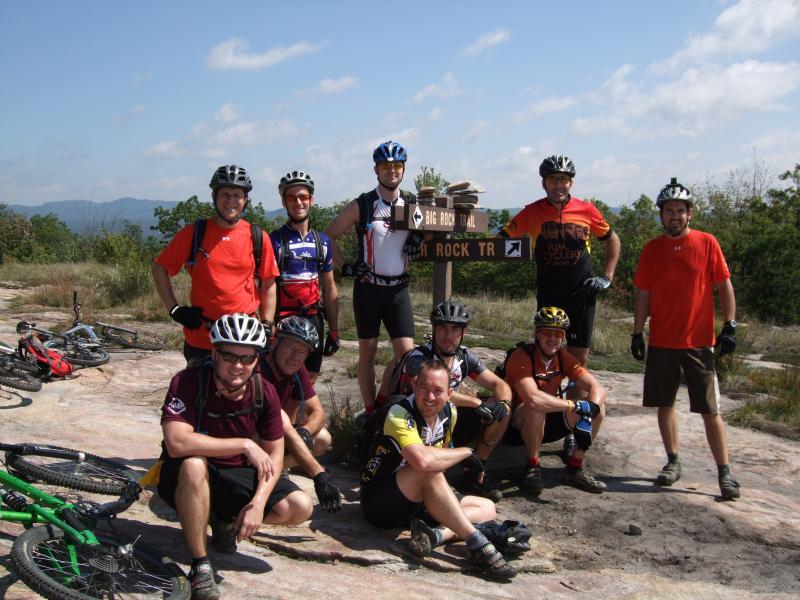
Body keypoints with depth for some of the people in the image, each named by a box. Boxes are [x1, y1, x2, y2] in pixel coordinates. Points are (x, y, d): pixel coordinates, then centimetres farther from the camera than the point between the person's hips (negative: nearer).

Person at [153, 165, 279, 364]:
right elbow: (160, 268, 5)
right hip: (200, 339, 0)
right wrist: (174, 309, -1)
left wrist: (267, 325, 2)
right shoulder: (193, 233, -2)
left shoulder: (258, 237, 1)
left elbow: (268, 285, 8)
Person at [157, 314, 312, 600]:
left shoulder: (265, 393, -10)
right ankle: (200, 566, -23)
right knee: (194, 465, -40)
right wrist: (245, 444, -34)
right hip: (187, 478, -4)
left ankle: (226, 520, 12)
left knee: (300, 507, -16)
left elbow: (274, 454, -5)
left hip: (235, 476, 4)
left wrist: (258, 503, -20)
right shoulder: (188, 382, -23)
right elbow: (177, 443, -37)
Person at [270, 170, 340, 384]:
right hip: (282, 322, -5)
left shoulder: (322, 241, 9)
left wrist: (334, 330, 11)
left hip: (313, 320, 5)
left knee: (309, 380, 10)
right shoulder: (274, 240, -6)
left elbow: (329, 288, 12)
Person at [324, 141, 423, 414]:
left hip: (398, 289, 2)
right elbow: (329, 236, 5)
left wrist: (418, 242, -5)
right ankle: (371, 412, 14)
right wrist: (344, 266, -4)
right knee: (368, 351, 4)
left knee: (406, 351, -6)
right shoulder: (362, 205, -4)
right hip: (368, 288, -2)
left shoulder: (414, 204, 3)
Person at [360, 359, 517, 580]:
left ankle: (435, 535, -26)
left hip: (419, 500, 8)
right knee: (430, 473, -34)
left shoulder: (449, 413, 1)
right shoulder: (399, 414, -23)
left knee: (487, 508, 0)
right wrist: (466, 452, -24)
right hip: (379, 501, -8)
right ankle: (477, 545, -31)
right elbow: (423, 460, -40)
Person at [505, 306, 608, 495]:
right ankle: (532, 468, -15)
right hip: (518, 425, -6)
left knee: (598, 407, -10)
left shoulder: (563, 358, -4)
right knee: (536, 410, -39)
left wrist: (587, 414, -32)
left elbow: (598, 389, -12)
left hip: (547, 424, 6)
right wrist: (576, 405, -32)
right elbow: (533, 398, -40)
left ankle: (574, 469, 1)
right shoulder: (521, 357, -23)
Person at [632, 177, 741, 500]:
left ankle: (724, 472, 8)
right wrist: (637, 333, 3)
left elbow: (724, 285, 1)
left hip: (699, 341, -3)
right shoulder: (651, 249, 5)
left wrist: (729, 326, -6)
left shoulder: (707, 243, -1)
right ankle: (673, 462, 24)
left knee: (710, 410, -1)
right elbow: (643, 294, 7)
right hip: (661, 342, 3)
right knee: (665, 404, 10)